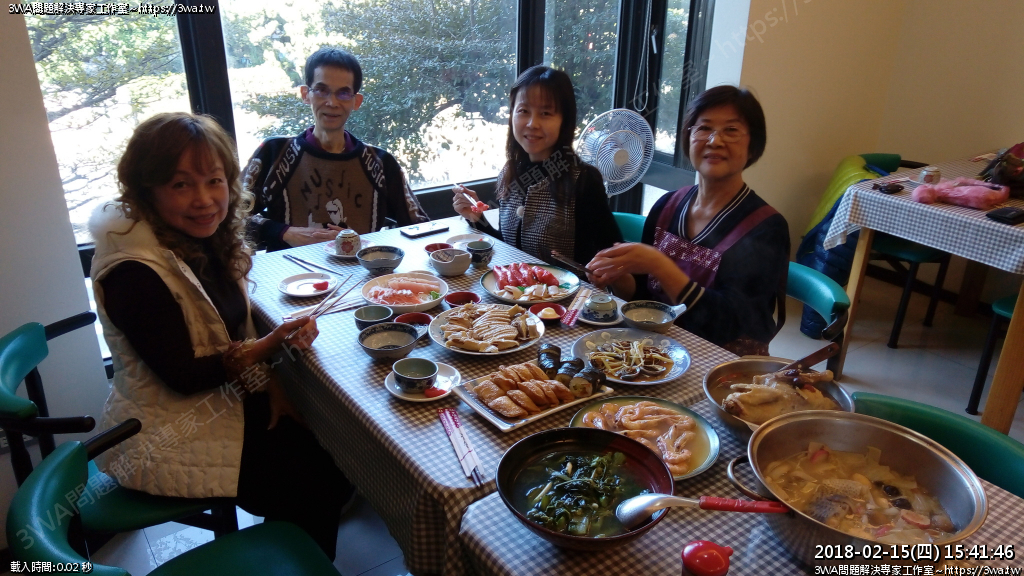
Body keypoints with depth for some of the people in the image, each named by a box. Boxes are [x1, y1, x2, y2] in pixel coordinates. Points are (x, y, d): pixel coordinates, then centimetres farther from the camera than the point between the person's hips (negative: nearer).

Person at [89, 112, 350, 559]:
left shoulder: (203, 239, -1)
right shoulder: (134, 273, -27)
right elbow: (181, 375, -22)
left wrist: (273, 387, -7)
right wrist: (267, 347, -29)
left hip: (220, 400, 8)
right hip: (168, 441, -8)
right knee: (320, 481, -8)